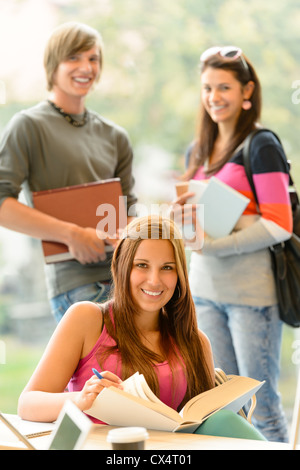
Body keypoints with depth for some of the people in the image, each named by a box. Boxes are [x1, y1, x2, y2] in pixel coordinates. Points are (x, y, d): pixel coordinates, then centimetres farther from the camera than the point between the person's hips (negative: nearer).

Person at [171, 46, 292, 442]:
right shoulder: (197, 151, 15)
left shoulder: (262, 146, -7)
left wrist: (214, 245, -18)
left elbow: (279, 226, -12)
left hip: (251, 290, -6)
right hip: (205, 288, 7)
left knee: (261, 404, -1)